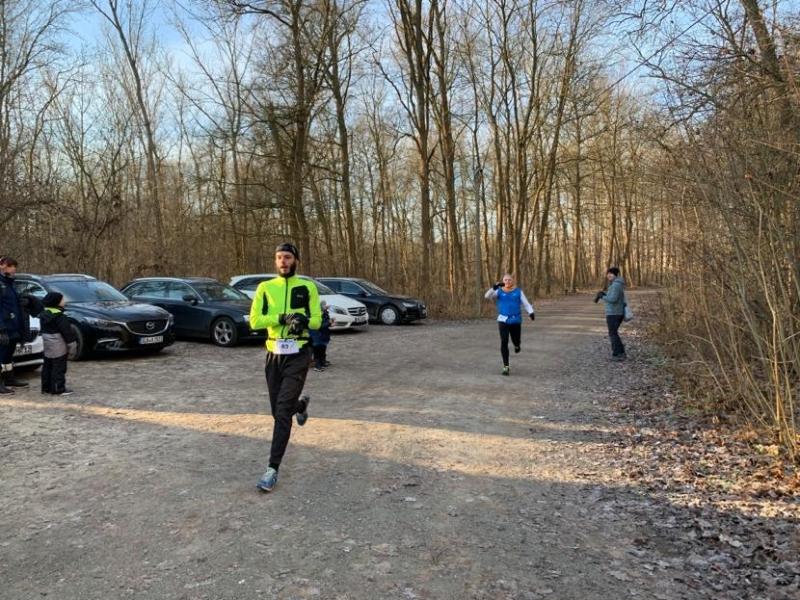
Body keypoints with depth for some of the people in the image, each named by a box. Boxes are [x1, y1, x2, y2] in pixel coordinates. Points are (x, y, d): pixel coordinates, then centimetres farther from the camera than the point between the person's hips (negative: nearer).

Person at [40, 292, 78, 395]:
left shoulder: (43, 313, 9)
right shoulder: (58, 316, -19)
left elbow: (43, 329, 17)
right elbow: (66, 331, -19)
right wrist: (72, 344, -13)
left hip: (47, 343, 9)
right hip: (58, 346, -9)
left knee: (47, 366, 16)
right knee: (59, 367, -3)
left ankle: (46, 387, 23)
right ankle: (58, 389, -1)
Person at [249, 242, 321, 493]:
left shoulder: (307, 287, -1)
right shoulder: (265, 288, 3)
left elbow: (317, 320, -3)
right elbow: (254, 320, -6)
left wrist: (305, 321, -25)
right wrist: (283, 317, -19)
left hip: (298, 355, -3)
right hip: (274, 355, 3)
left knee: (283, 412, -12)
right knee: (278, 411, 14)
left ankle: (273, 469, -5)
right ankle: (301, 405, 50)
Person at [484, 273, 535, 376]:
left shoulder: (518, 291, 3)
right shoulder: (499, 292, 2)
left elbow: (526, 304, -3)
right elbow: (487, 296, -13)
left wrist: (531, 312, -21)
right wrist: (495, 287, -28)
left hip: (515, 321, 1)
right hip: (503, 321, -1)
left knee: (516, 342, 12)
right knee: (504, 342, -15)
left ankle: (516, 344, 53)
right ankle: (506, 366, -8)